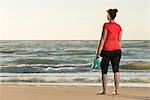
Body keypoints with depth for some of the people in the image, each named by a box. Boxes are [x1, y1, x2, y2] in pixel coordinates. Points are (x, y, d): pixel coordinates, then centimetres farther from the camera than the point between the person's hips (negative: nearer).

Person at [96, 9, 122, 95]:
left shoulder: (106, 25, -8)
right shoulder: (119, 27, 7)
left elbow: (103, 38, -11)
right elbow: (119, 40, 10)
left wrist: (99, 51, -9)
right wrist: (119, 51, 17)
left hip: (107, 50, -5)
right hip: (116, 50, 5)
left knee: (104, 71, 4)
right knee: (116, 70, 6)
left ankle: (105, 90, 4)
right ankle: (116, 90, 2)